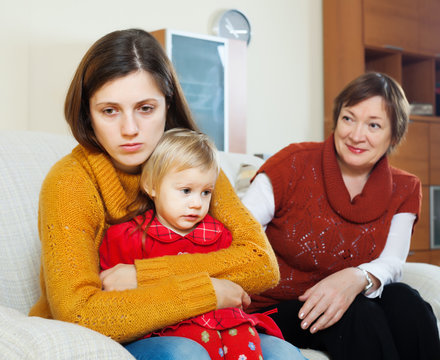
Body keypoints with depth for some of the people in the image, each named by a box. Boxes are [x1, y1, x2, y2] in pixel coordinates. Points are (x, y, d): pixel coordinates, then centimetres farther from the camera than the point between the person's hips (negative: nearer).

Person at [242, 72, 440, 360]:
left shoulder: (404, 191, 2)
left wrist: (357, 278, -33)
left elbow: (391, 263, -9)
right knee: (359, 315, -31)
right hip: (278, 311, -3)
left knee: (404, 301, -26)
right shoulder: (295, 163, -11)